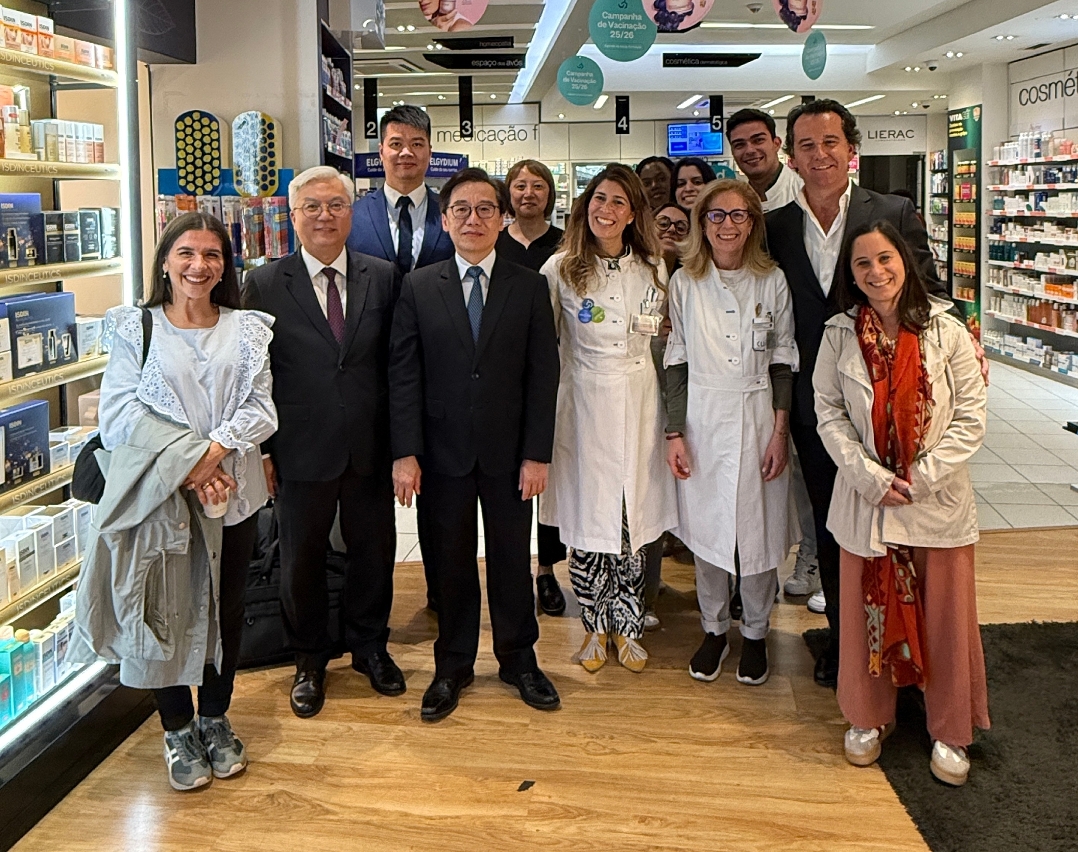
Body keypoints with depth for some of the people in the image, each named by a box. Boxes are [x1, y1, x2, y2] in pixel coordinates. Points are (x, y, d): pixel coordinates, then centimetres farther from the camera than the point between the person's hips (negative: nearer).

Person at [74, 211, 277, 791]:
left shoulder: (246, 330, 6)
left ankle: (214, 719, 30)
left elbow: (260, 407, -3)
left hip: (233, 492, 2)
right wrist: (187, 461, -19)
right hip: (159, 497, -2)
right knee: (166, 610, 3)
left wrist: (215, 451, -20)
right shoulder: (136, 329, 1)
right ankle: (177, 730, 21)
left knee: (225, 609, 12)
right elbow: (120, 412, -9)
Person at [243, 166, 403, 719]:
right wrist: (260, 448, -5)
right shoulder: (264, 285, -3)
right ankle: (309, 661, 33)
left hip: (370, 447, 2)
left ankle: (369, 646, 37)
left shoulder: (383, 278, 2)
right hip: (302, 451, -1)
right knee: (302, 559, 12)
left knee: (374, 549, 14)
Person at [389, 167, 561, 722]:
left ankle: (518, 659, 29)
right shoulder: (418, 287, 1)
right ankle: (453, 666, 27)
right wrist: (405, 452, -9)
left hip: (509, 452, 0)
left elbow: (543, 374, -1)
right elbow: (403, 374, -2)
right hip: (443, 451, 0)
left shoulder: (529, 287, 1)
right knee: (452, 562, 11)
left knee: (512, 558, 11)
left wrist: (537, 454, -7)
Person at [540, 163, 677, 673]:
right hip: (583, 405, -2)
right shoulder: (560, 270, -3)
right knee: (586, 520, 3)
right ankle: (596, 627, 21)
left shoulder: (653, 269, 5)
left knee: (633, 518, 5)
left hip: (638, 405, 2)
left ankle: (627, 626, 22)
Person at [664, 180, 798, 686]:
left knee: (760, 530, 5)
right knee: (706, 530, 8)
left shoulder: (772, 281, 1)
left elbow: (783, 362, 2)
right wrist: (675, 432, -2)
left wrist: (780, 431, -4)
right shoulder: (684, 283, 2)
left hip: (758, 420, 0)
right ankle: (714, 630, 26)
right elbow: (677, 362, 3)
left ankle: (754, 634, 23)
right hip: (701, 420, 1)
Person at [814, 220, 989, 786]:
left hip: (939, 502, -1)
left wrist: (919, 479, -14)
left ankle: (949, 733, 25)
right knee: (868, 610, 10)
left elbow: (971, 417, -6)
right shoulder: (839, 336, -1)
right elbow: (829, 413, -1)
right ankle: (868, 719, 30)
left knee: (944, 616, 7)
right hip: (866, 500, 1)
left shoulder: (946, 332, -6)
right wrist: (873, 478, -12)